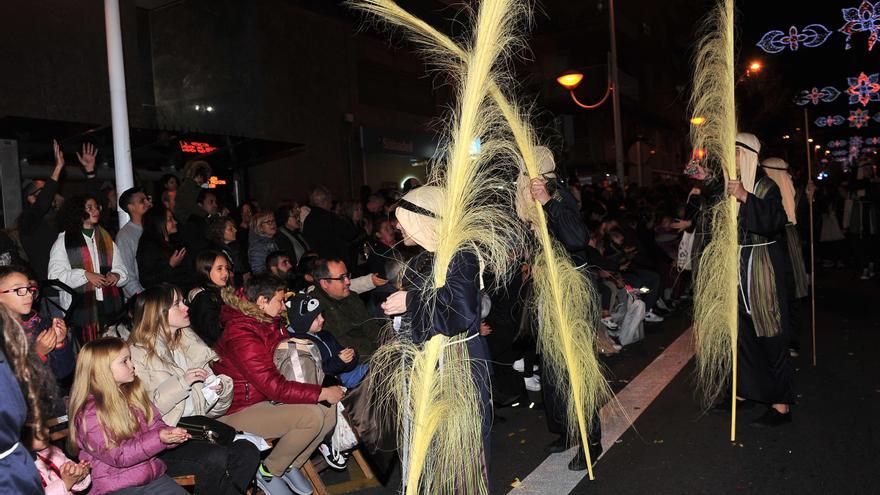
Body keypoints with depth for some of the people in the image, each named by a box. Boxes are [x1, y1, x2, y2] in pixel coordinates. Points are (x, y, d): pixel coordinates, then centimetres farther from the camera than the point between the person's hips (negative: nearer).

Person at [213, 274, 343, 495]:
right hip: (238, 410, -9)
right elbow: (274, 386, -27)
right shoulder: (241, 334, -24)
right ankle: (267, 473, -3)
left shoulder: (267, 323, 6)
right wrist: (323, 393, -23)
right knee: (312, 416, -26)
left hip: (265, 399, 9)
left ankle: (291, 465, 12)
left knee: (330, 411, -7)